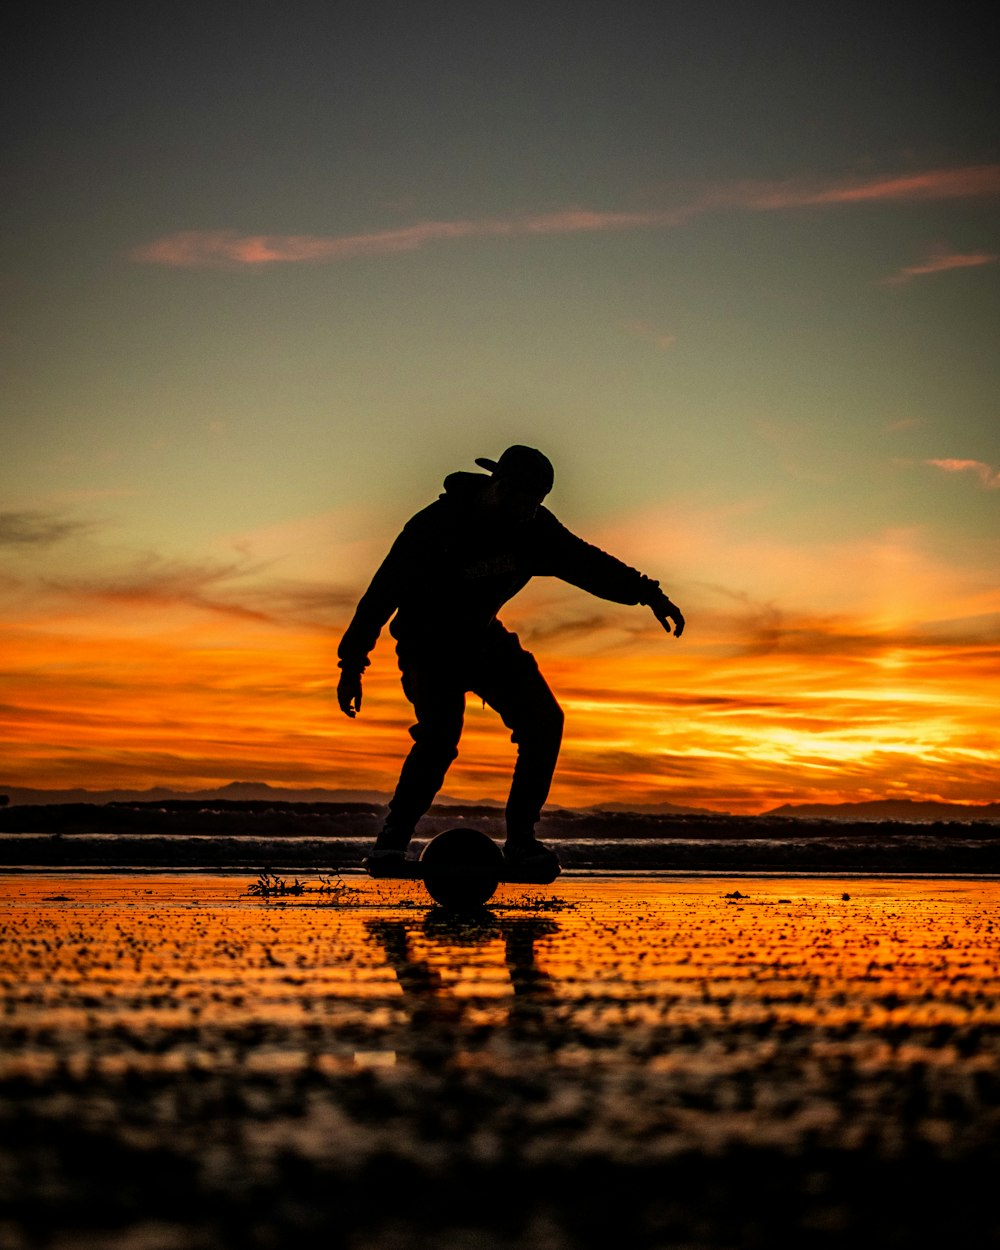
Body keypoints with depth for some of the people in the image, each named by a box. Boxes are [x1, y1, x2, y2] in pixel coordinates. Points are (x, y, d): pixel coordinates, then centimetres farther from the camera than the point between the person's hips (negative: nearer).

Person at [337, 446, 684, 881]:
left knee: (544, 721, -9)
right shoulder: (436, 526, -26)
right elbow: (383, 592, -23)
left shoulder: (535, 527, -11)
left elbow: (587, 562, 0)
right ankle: (390, 842, -16)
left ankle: (520, 841, 1)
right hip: (428, 645, -6)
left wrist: (648, 594, -9)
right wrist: (351, 665, -23)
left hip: (482, 638, 6)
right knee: (440, 732, -28)